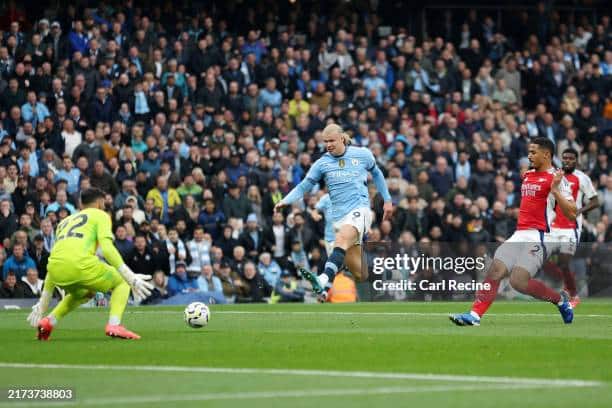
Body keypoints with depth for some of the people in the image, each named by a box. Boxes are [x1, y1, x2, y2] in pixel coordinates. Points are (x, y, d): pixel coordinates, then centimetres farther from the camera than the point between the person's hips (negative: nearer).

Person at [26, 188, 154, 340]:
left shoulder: (65, 222, 35)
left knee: (84, 293, 36)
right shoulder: (100, 215, 18)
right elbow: (107, 248, -2)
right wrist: (130, 277, -5)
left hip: (56, 270, 6)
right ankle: (114, 325, -6)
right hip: (80, 264, -6)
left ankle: (48, 322, 18)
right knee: (122, 282, 17)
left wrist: (43, 303, 36)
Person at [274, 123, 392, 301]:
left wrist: (387, 200, 22)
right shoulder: (322, 163, 8)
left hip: (359, 209, -4)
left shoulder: (362, 155, 5)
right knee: (359, 271, 1)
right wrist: (285, 201, -12)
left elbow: (376, 173, 22)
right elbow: (304, 186, 5)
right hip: (338, 216, 4)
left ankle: (324, 281, -52)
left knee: (342, 239, -34)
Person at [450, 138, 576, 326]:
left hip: (537, 237, -8)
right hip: (519, 235, 8)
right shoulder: (528, 175, 20)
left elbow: (572, 213, -14)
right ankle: (475, 315, -12)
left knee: (518, 281, -18)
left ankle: (560, 299, 4)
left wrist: (555, 190, -22)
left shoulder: (556, 178, -6)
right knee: (494, 272, -8)